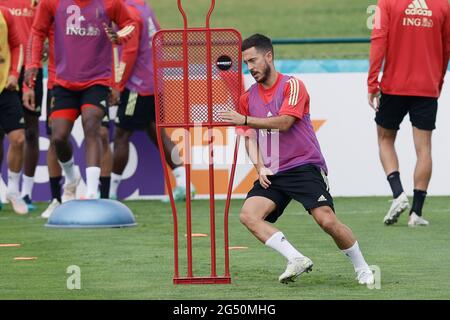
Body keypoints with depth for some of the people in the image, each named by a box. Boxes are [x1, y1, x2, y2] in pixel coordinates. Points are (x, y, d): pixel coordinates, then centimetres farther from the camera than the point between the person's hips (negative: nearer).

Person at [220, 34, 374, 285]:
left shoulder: (292, 86, -6)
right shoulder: (248, 98, 12)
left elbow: (283, 123, -20)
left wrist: (244, 120, -24)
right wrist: (260, 167, 3)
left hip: (304, 167, -6)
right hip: (272, 174, 6)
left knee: (327, 219, -19)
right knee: (248, 215, -19)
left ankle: (362, 269, 1)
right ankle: (297, 260, -20)